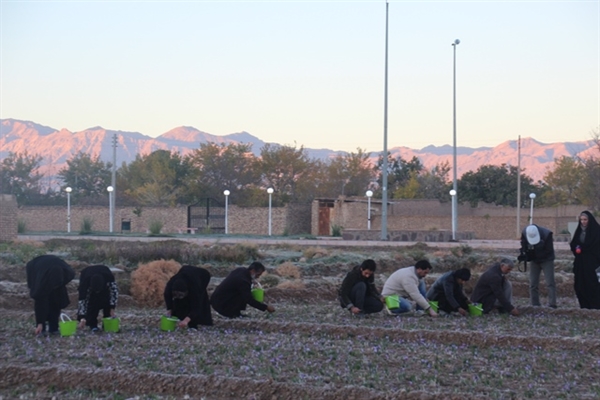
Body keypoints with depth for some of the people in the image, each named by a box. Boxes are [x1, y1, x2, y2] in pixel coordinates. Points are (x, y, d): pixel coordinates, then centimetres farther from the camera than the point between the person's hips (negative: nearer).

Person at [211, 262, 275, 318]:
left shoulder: (241, 270, 4)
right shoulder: (243, 281, -25)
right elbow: (250, 301, -24)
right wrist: (266, 307, -19)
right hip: (220, 304, -10)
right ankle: (235, 314, -7)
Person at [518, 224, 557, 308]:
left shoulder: (547, 234, -27)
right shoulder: (524, 234, -16)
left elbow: (548, 251, -22)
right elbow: (524, 248, -2)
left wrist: (532, 256, -27)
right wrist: (524, 255, -25)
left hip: (546, 260, -4)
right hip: (534, 261, 4)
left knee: (550, 282, -11)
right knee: (533, 283, 3)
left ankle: (552, 304, -12)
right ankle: (535, 305, 9)